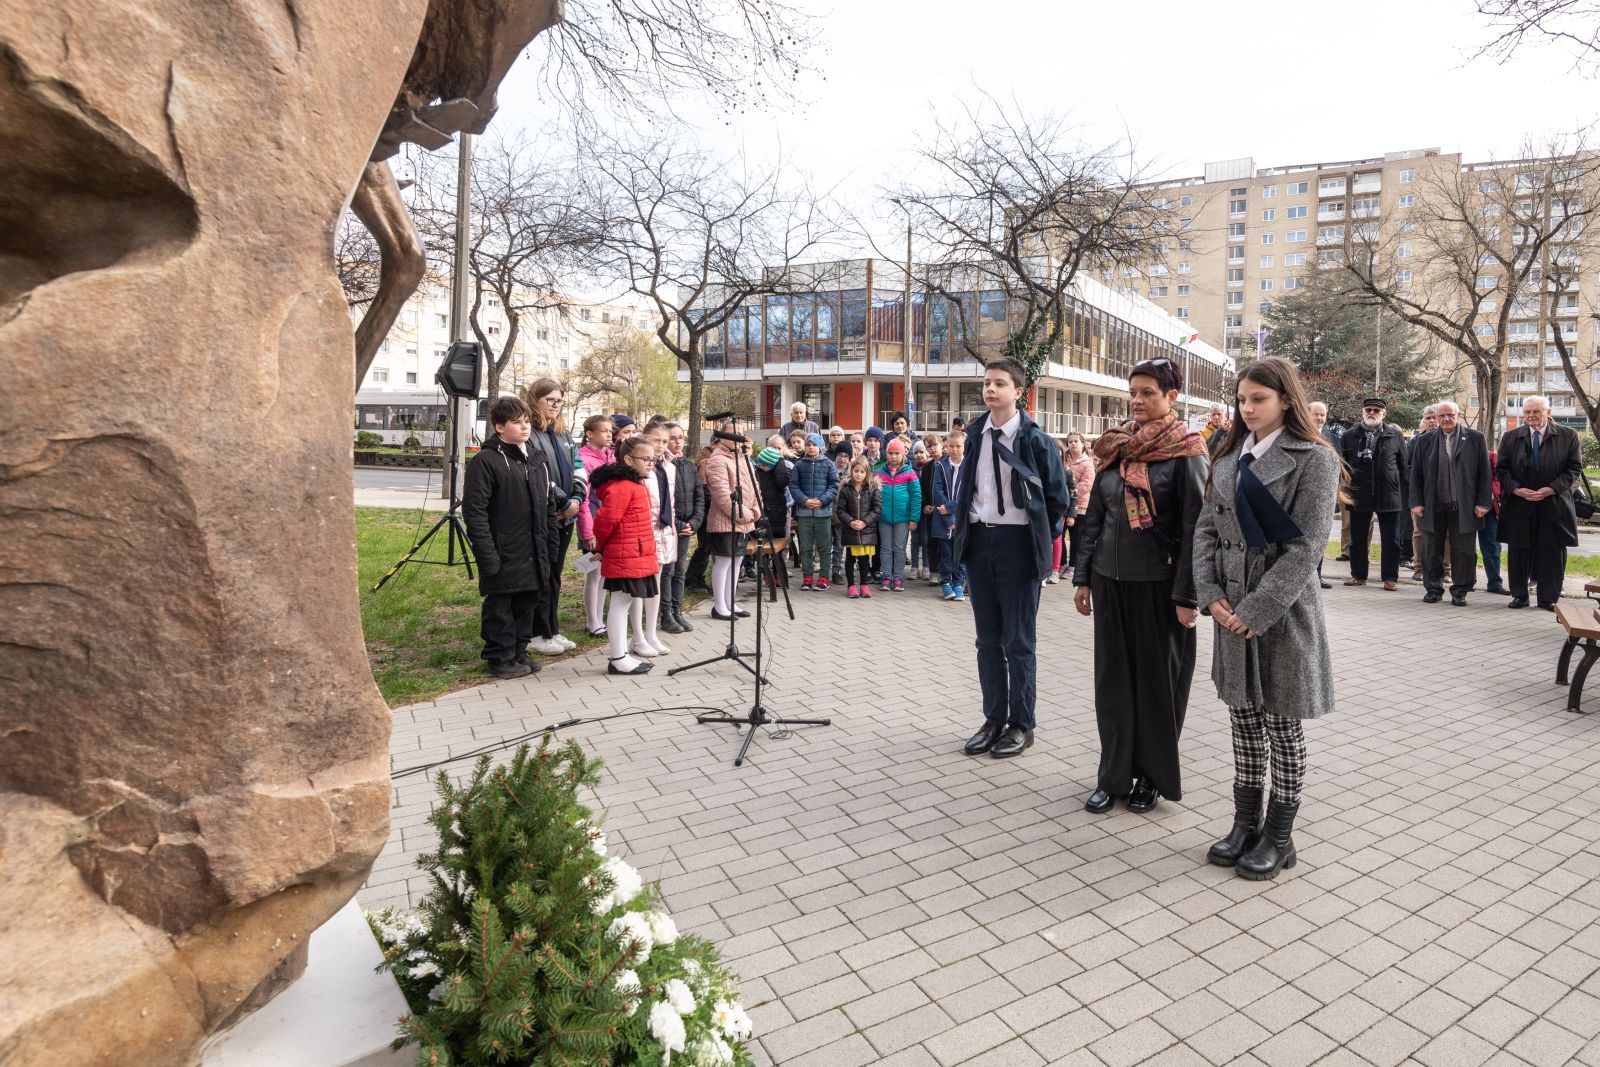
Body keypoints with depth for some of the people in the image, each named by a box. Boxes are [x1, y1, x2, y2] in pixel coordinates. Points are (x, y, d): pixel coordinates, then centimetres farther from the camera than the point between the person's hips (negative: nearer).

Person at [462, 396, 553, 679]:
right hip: (503, 554, -7)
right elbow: (474, 510, -14)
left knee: (527, 604, 14)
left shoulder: (536, 459, 13)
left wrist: (547, 544, 13)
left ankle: (518, 652, 28)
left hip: (533, 554, 7)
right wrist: (487, 554, -18)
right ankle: (499, 657, 17)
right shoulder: (485, 461, -10)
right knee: (500, 607, 4)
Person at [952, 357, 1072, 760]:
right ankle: (994, 719, 24)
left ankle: (1021, 725, 16)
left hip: (1018, 543, -5)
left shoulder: (1035, 439, -6)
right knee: (988, 639, 12)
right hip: (979, 540, 5)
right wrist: (963, 526, 10)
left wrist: (1040, 538, 0)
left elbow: (1059, 498, -1)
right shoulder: (975, 435, 7)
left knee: (1018, 640, 3)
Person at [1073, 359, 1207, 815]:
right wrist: (1083, 577, 9)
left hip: (1158, 583, -5)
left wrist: (1187, 596, -15)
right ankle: (1114, 774, 21)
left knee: (1156, 677, 8)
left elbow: (1194, 527, -11)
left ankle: (1153, 776, 23)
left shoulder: (1186, 452, -7)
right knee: (1113, 676, 9)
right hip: (1110, 580, 5)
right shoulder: (1116, 448, 8)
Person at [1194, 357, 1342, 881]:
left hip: (1283, 611, -5)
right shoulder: (1230, 457, 10)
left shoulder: (1313, 459, -8)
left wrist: (1257, 609, -17)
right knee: (1243, 720, 13)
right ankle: (1245, 823, 27)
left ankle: (1279, 837, 20)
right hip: (1230, 610, 5)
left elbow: (1306, 547, -14)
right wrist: (1212, 594, -6)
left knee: (1283, 728, 6)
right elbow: (1206, 529, 7)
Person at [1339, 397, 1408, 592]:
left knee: (1391, 541, 4)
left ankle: (1390, 577, 12)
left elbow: (1404, 466, 5)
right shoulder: (1349, 436, 4)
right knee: (1358, 539, 9)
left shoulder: (1395, 436, 4)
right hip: (1359, 495, 1)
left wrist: (1405, 494, 1)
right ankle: (1358, 574, 19)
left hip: (1388, 495, -1)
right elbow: (1342, 466, 5)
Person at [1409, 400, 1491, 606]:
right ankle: (1433, 589, 19)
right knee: (1432, 551, 8)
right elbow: (1416, 474, 7)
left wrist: (1482, 502, -5)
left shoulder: (1475, 439, 4)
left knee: (1463, 551, 4)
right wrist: (1416, 502, 0)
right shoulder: (1425, 441, 7)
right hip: (1433, 507, 2)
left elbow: (1484, 473, 2)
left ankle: (1460, 591, 14)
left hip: (1464, 507, -1)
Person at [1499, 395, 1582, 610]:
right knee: (1520, 552, 5)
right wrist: (1516, 489, -11)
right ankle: (1520, 595, 15)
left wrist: (1551, 489, -13)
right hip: (1518, 505, 1)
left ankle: (1548, 598, 12)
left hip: (1554, 504, -1)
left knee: (1552, 552, 3)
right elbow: (1502, 469, 5)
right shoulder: (1510, 438, 6)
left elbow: (1575, 469, 0)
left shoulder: (1567, 437, 3)